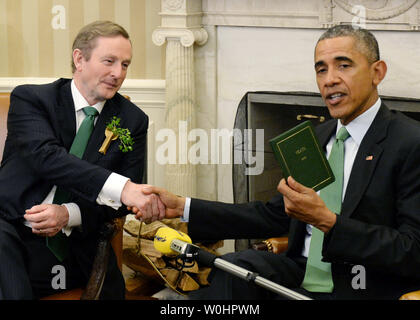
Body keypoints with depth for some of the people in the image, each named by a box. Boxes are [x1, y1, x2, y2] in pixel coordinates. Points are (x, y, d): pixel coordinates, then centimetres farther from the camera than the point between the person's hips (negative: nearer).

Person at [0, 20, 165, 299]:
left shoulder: (133, 120, 9)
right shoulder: (30, 99, 0)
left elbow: (123, 202, 5)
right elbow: (45, 156, -19)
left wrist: (69, 214, -15)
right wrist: (122, 188, -31)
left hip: (76, 249, 3)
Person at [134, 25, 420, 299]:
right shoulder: (316, 137, 13)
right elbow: (274, 216, 14)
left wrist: (327, 220, -26)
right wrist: (182, 207, 7)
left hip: (362, 289, -6)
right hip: (302, 272, 6)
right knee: (234, 267, -24)